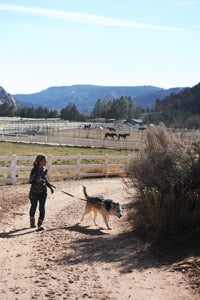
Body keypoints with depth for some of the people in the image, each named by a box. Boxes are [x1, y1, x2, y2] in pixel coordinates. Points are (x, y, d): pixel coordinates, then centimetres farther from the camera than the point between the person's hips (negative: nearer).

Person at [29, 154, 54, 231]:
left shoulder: (45, 170, 3)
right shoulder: (34, 170, -15)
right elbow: (31, 181, -20)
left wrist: (50, 186, 9)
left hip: (43, 192, 3)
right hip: (34, 192, -3)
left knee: (42, 208, -6)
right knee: (33, 207, 14)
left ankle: (40, 224, -5)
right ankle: (32, 223, 35)